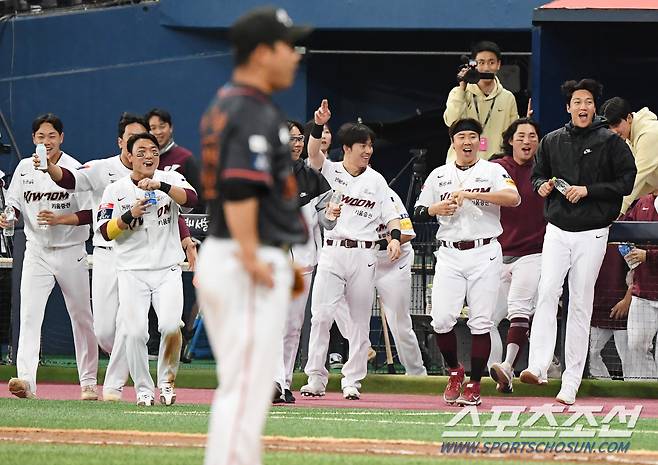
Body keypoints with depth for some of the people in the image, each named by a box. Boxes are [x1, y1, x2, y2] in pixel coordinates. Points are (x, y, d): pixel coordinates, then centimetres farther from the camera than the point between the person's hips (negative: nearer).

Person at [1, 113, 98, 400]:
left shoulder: (75, 170, -8)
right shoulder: (25, 168, 4)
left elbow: (88, 213, -9)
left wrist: (58, 219, -24)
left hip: (70, 252, -2)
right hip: (36, 252, 2)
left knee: (81, 317, 8)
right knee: (29, 314, -14)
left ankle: (88, 382, 19)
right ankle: (25, 380, -25)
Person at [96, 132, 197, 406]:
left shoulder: (171, 180, 4)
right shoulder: (115, 190, 4)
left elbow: (191, 199, -16)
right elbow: (105, 231, -3)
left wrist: (161, 186, -28)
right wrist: (130, 215, -18)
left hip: (167, 270, 0)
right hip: (132, 272, 0)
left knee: (171, 326, -18)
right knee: (134, 332, -11)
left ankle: (167, 379, 6)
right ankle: (143, 389, 6)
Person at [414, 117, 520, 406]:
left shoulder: (492, 171, 4)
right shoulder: (439, 175, 14)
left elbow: (514, 198, -15)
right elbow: (418, 213, 16)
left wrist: (472, 194, -21)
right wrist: (435, 209, -6)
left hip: (485, 254, -2)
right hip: (449, 254, 2)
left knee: (481, 322, -5)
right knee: (441, 318, -10)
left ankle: (474, 385, 4)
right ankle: (454, 371, 13)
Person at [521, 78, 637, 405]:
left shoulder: (610, 142, -1)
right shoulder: (552, 141, 9)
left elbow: (626, 182, -4)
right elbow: (537, 174, 20)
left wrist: (589, 190, -14)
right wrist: (542, 186, -3)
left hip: (591, 234, -2)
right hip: (557, 230, 2)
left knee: (580, 305, 0)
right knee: (547, 292, -18)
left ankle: (571, 383, 2)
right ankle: (537, 366, -25)